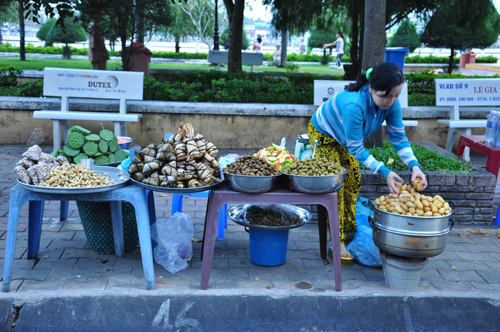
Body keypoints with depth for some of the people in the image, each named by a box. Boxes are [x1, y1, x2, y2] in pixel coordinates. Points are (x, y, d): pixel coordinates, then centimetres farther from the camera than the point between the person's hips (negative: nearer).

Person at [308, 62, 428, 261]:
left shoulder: (391, 104, -24)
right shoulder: (354, 105, -45)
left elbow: (399, 137, -16)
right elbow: (356, 148, -36)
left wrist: (414, 165, -31)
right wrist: (384, 172, -40)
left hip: (343, 138, 7)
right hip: (323, 134, -7)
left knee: (353, 183, 7)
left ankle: (351, 232, 20)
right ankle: (338, 242, -2)